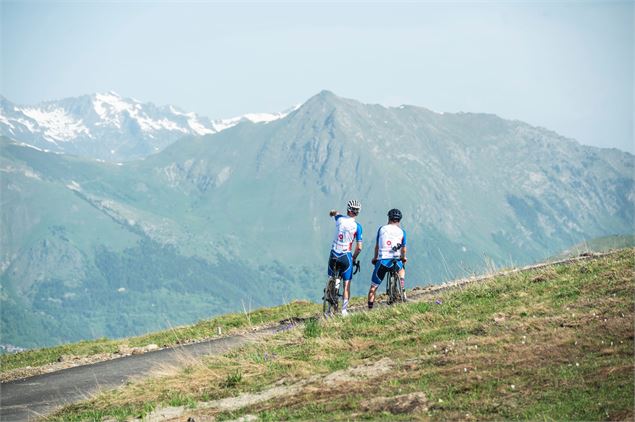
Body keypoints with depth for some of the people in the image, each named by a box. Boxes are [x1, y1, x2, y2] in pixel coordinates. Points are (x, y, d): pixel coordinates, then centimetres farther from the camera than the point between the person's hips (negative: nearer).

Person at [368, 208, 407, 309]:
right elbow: (404, 249, 15)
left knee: (373, 286, 10)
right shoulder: (401, 232, 8)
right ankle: (401, 288, 20)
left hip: (381, 262, 0)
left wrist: (375, 258, 37)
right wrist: (403, 258, 38)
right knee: (402, 269, 36)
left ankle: (370, 307, 4)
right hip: (395, 261, 0)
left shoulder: (381, 229, 10)